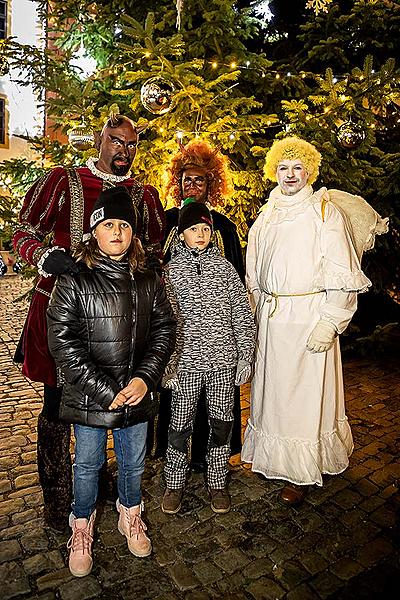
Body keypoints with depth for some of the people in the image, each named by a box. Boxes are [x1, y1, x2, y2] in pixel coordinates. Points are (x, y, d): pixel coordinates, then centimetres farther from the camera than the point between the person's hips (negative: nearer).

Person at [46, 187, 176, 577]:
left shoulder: (148, 282, 1)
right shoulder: (73, 282, -11)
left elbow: (164, 330, 1)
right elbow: (62, 344, -14)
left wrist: (145, 378, -13)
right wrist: (106, 392, -17)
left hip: (137, 395, 3)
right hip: (87, 398, -2)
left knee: (133, 462, 20)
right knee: (88, 464, 17)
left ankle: (130, 516, 48)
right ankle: (81, 528, 44)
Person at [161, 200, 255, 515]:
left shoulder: (224, 266, 5)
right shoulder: (171, 270, 0)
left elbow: (243, 314, 5)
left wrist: (245, 356, 2)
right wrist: (167, 364, -5)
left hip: (224, 360, 2)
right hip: (187, 361, -1)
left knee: (221, 423, 11)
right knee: (180, 425, 8)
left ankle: (218, 483, 32)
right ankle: (175, 484, 30)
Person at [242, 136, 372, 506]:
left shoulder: (325, 213, -1)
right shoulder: (266, 217, 13)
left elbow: (343, 276, -7)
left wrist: (329, 322, -15)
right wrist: (256, 320, 11)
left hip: (309, 318, -4)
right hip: (270, 320, 5)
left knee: (305, 393, 2)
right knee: (273, 388, 11)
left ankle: (301, 474, 18)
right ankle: (274, 458, 30)